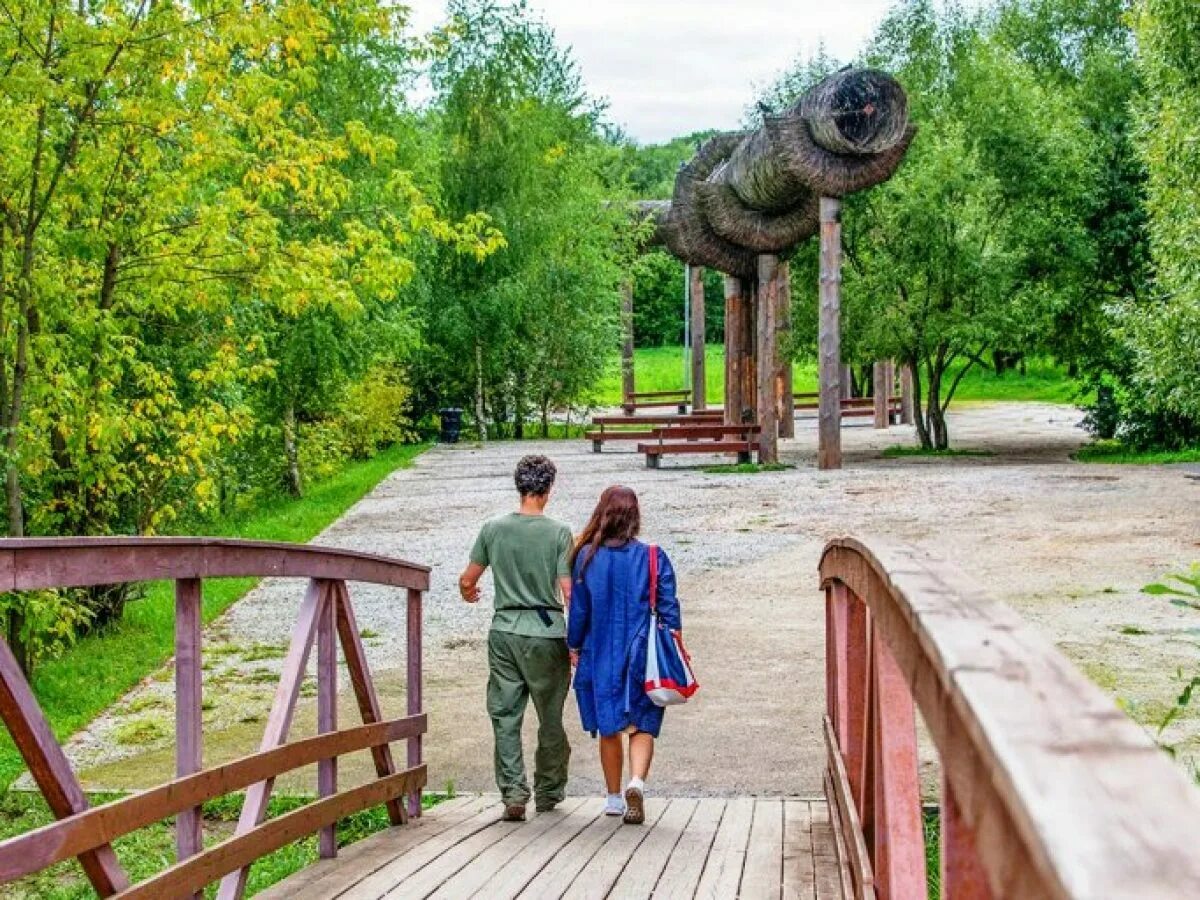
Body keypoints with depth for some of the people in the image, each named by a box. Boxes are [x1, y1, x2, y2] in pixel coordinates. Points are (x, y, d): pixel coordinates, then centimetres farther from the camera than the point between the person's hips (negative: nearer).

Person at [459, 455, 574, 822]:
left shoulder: (493, 528, 0)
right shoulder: (558, 533, -7)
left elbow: (467, 580, 7)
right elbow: (569, 592, -10)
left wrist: (470, 595, 30)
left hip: (504, 634, 2)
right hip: (547, 635, -2)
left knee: (505, 717, 5)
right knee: (550, 719, 12)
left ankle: (513, 794, -4)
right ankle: (548, 792, 23)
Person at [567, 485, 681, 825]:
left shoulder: (586, 557, -5)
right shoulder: (652, 557, -5)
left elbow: (579, 609, 1)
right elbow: (669, 609, -3)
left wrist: (574, 647, 13)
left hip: (601, 656, 1)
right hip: (643, 656, -1)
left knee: (609, 728, 14)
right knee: (642, 725, 4)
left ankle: (614, 797, 22)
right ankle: (636, 782, -20)